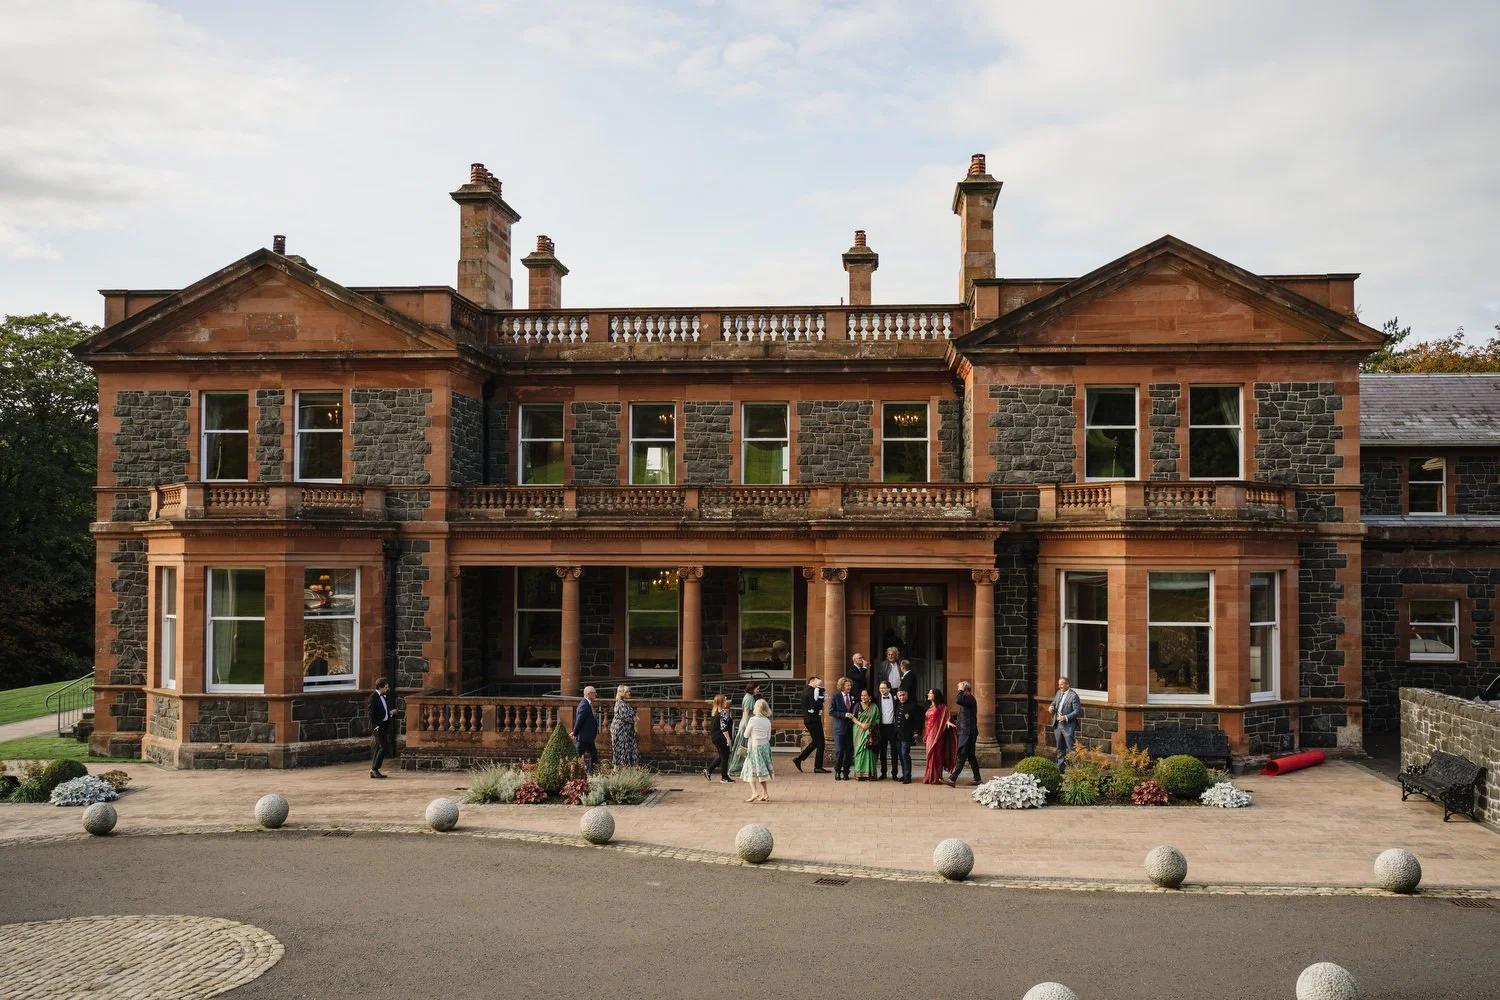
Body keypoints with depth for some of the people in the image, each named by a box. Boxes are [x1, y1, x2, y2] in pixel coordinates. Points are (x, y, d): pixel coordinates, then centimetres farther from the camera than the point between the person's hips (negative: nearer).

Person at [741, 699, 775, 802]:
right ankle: (765, 794, 15)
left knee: (751, 771, -2)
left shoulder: (753, 720, -13)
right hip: (765, 746, 6)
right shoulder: (767, 721, 3)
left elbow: (746, 735, -6)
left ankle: (755, 792, -16)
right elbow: (768, 737, 7)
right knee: (763, 771, 13)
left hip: (755, 747, -6)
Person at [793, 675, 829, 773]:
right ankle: (818, 767, 2)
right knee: (820, 743, -3)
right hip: (813, 720, -10)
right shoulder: (812, 691, -16)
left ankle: (798, 759, 19)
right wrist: (822, 699, -14)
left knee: (815, 742, 20)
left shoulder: (806, 690, 14)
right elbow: (815, 706, -24)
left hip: (809, 720, 10)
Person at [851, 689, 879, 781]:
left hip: (870, 732, 0)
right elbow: (853, 717, 2)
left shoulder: (874, 707, 7)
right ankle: (859, 774, -2)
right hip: (859, 732, 1)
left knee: (868, 751, -8)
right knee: (859, 750, -5)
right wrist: (860, 724, -14)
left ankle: (869, 774, -5)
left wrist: (869, 724, -11)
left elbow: (877, 720, 5)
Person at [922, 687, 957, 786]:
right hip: (929, 734, 7)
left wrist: (948, 721, -38)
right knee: (930, 756, 8)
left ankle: (936, 778, -4)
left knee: (935, 755, -7)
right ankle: (930, 777, 11)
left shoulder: (942, 707, -5)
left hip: (937, 733, -7)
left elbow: (947, 716, -16)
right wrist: (925, 735, 19)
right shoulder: (930, 707, 17)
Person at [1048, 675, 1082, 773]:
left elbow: (1077, 711, -15)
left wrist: (1066, 717, -22)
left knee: (1070, 748, -6)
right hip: (1057, 725, 8)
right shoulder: (1059, 693, 11)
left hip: (1068, 726, -8)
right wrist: (1051, 707, -2)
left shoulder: (1073, 695, -13)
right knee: (1060, 748, 15)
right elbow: (1054, 703, 22)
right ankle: (1060, 767, 23)